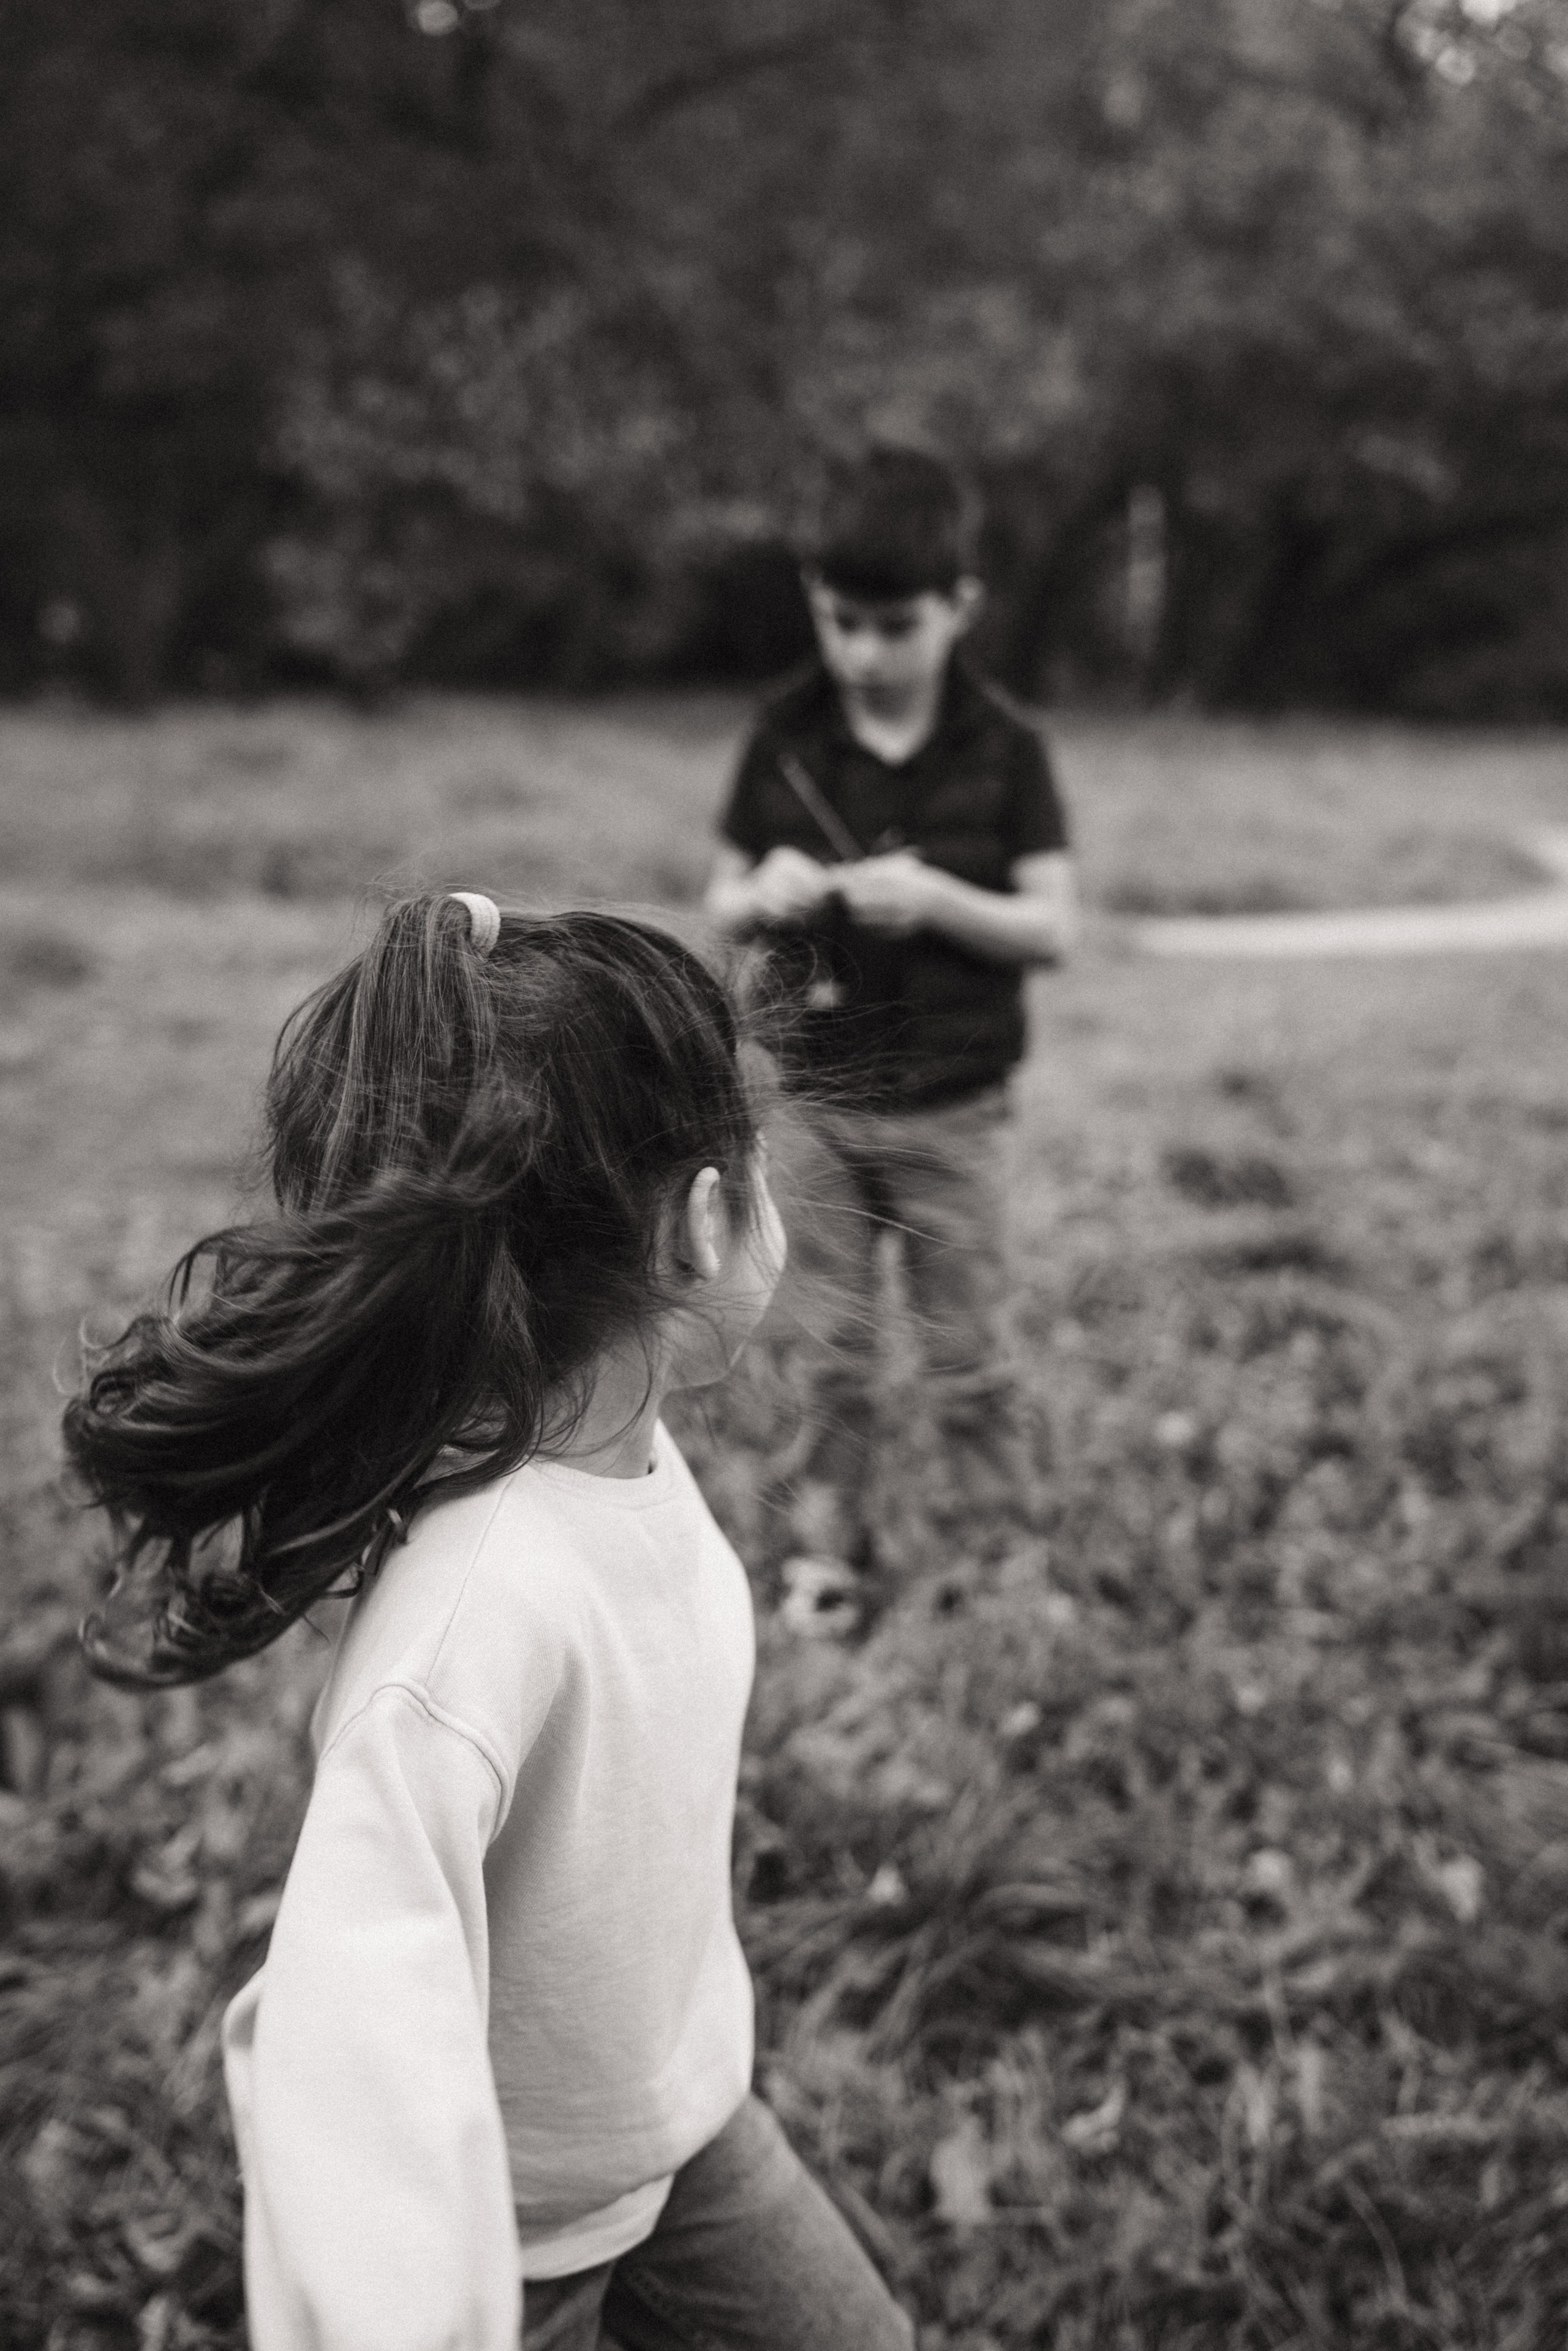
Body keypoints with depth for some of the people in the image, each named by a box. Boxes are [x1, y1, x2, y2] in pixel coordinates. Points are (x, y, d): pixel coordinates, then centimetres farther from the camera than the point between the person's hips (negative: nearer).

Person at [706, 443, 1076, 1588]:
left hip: (951, 1114, -2)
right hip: (808, 1098, 2)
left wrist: (938, 899, -23)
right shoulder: (787, 737, 0)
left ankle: (994, 1558, 25)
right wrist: (762, 896, -16)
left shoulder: (1003, 750, -6)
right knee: (822, 1360, 9)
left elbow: (1055, 927, -7)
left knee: (968, 1354, 9)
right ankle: (824, 1560, 25)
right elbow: (721, 903, 6)